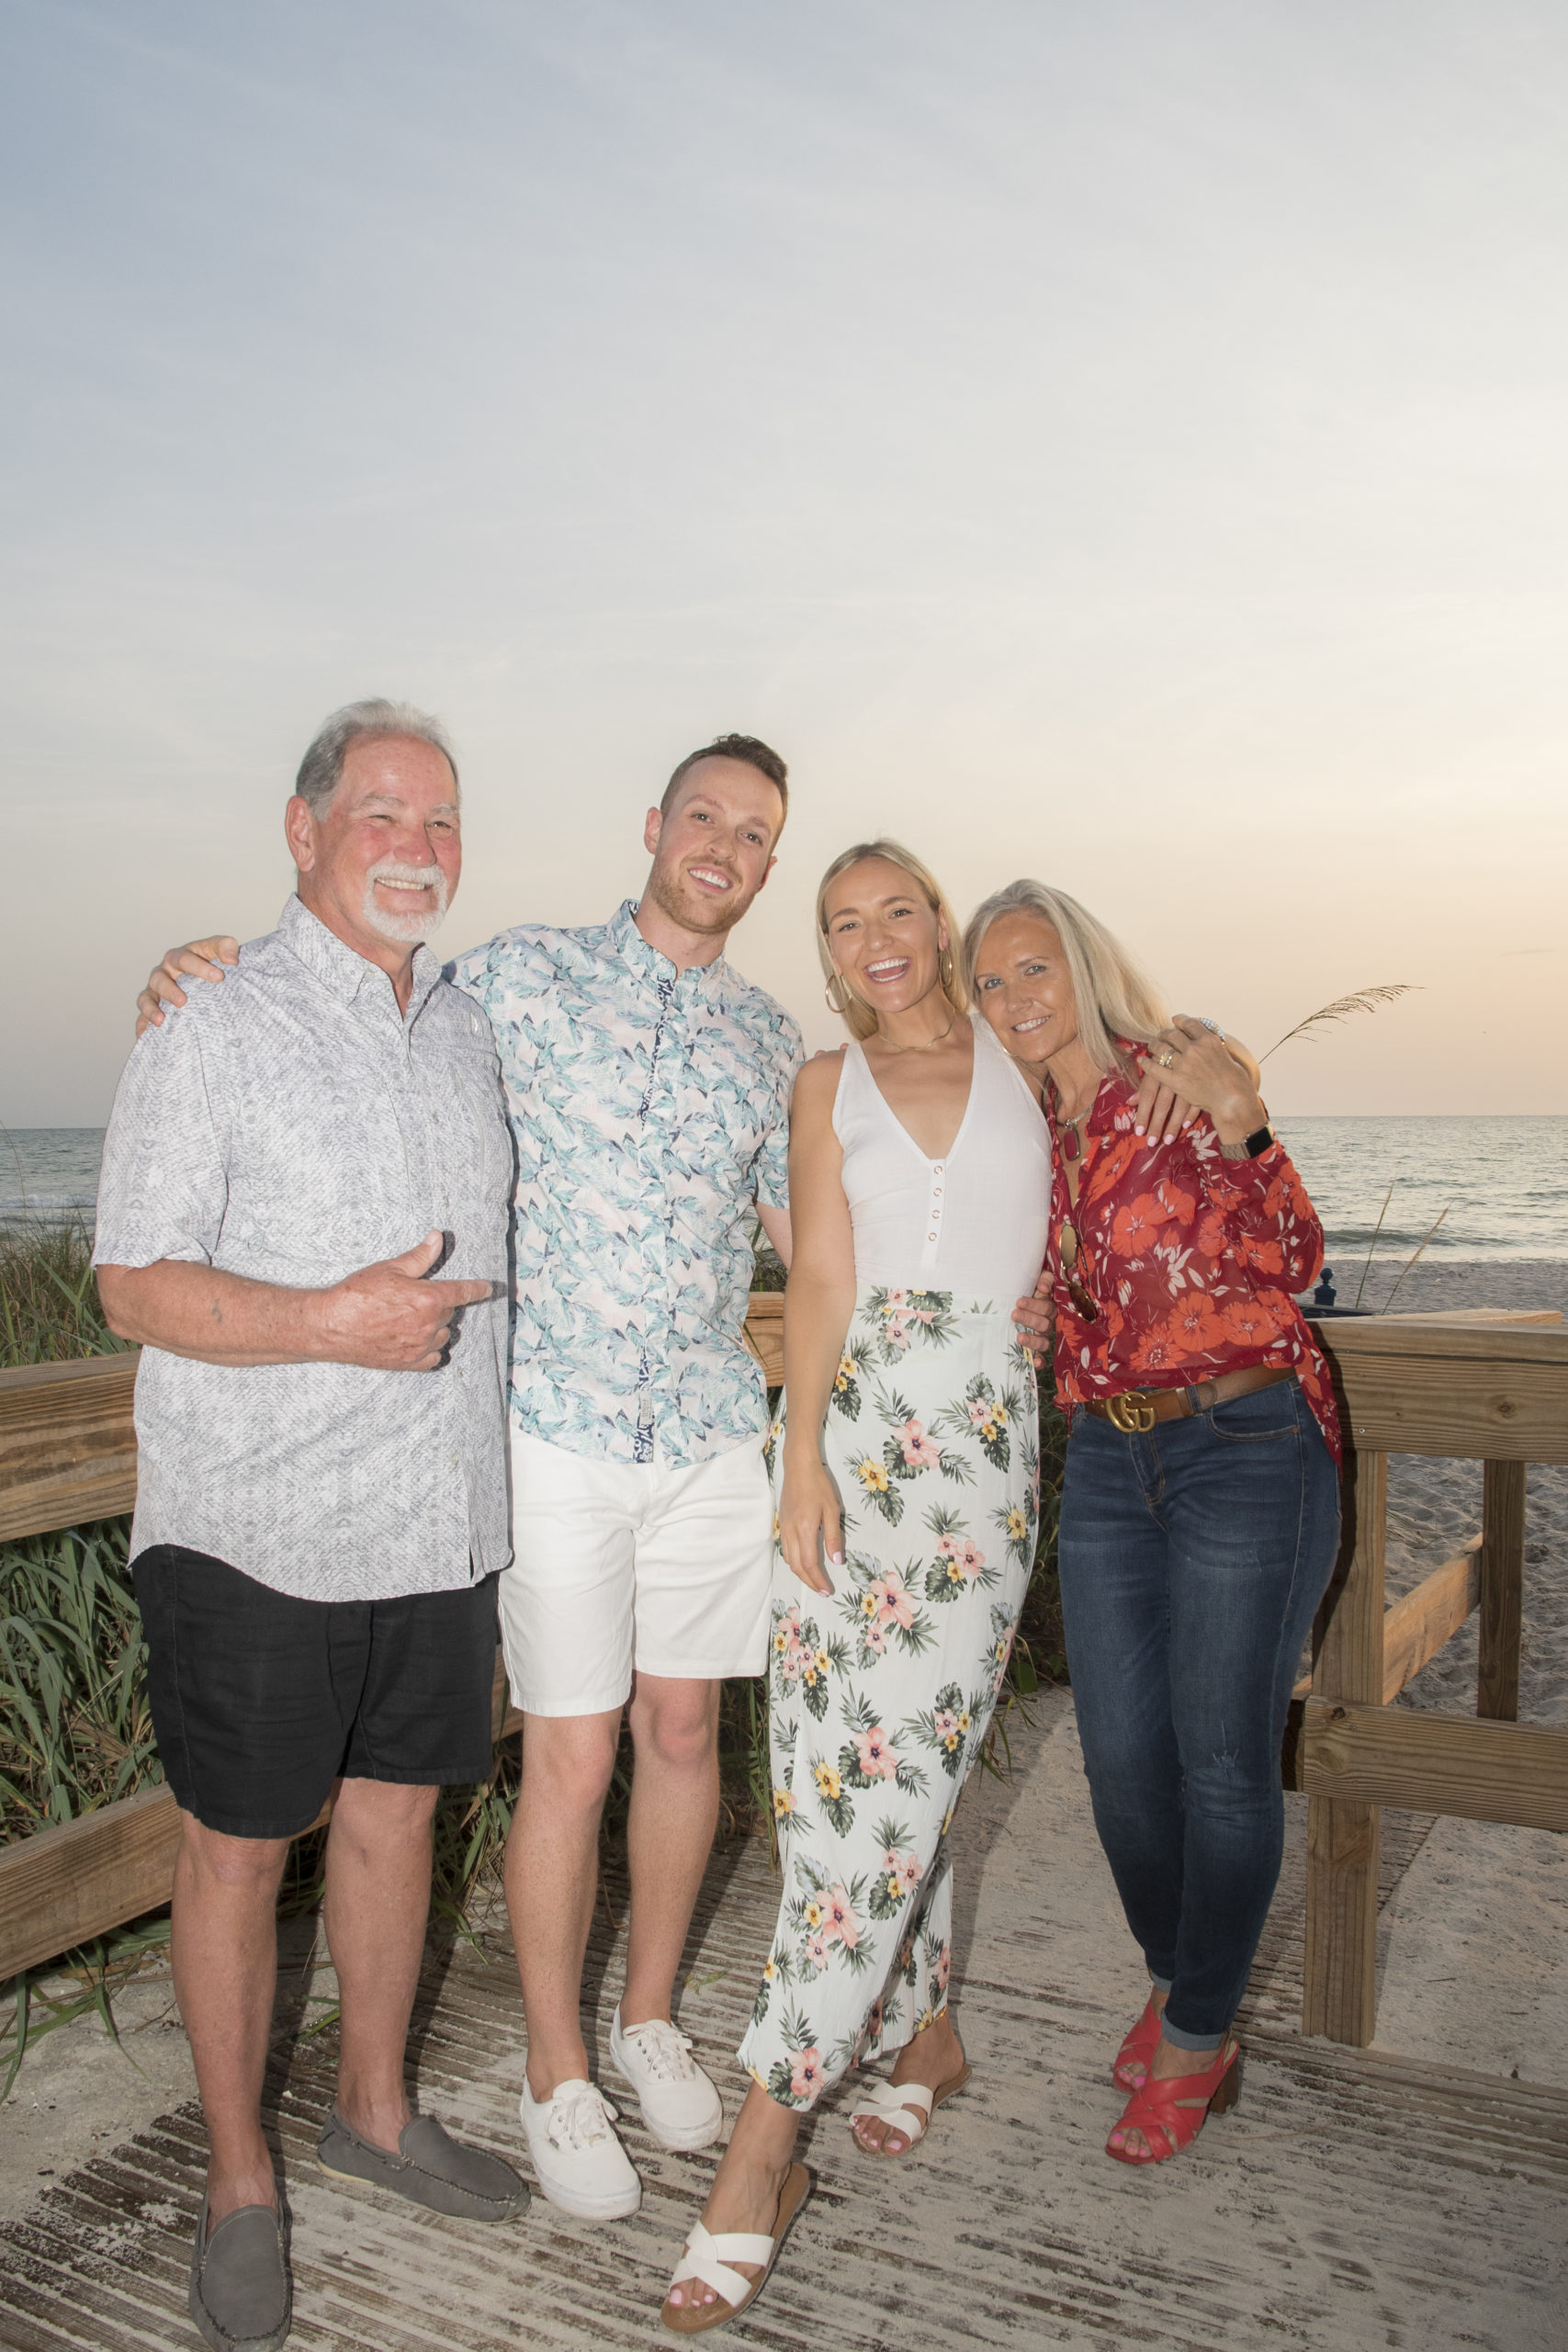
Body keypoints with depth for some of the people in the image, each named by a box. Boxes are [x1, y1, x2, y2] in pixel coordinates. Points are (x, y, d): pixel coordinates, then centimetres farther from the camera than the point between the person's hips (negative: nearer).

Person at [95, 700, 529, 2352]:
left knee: (395, 1807, 17)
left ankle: (374, 2109, 38)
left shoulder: (470, 1030, 10)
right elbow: (136, 1285, -12)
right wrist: (331, 1322, -25)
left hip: (442, 1518, 6)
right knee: (239, 1843, 8)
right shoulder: (214, 1026, -10)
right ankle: (238, 2178, 28)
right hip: (258, 1530, -5)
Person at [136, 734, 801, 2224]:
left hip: (713, 1435, 4)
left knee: (682, 1729, 13)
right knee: (571, 1758, 2)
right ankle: (557, 2077, 23)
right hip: (559, 1433, -4)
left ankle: (648, 2018, 35)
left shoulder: (769, 1041, 9)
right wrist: (198, 979, -12)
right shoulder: (518, 979, -2)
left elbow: (803, 1228, 17)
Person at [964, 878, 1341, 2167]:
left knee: (1222, 1758, 2)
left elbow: (1291, 1263, -10)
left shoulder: (1189, 1075, -7)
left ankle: (1200, 2036, 22)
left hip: (1246, 1446, -5)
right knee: (1121, 1752, 9)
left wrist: (1244, 1128, -25)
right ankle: (1174, 1975, 36)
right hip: (1108, 1462, 6)